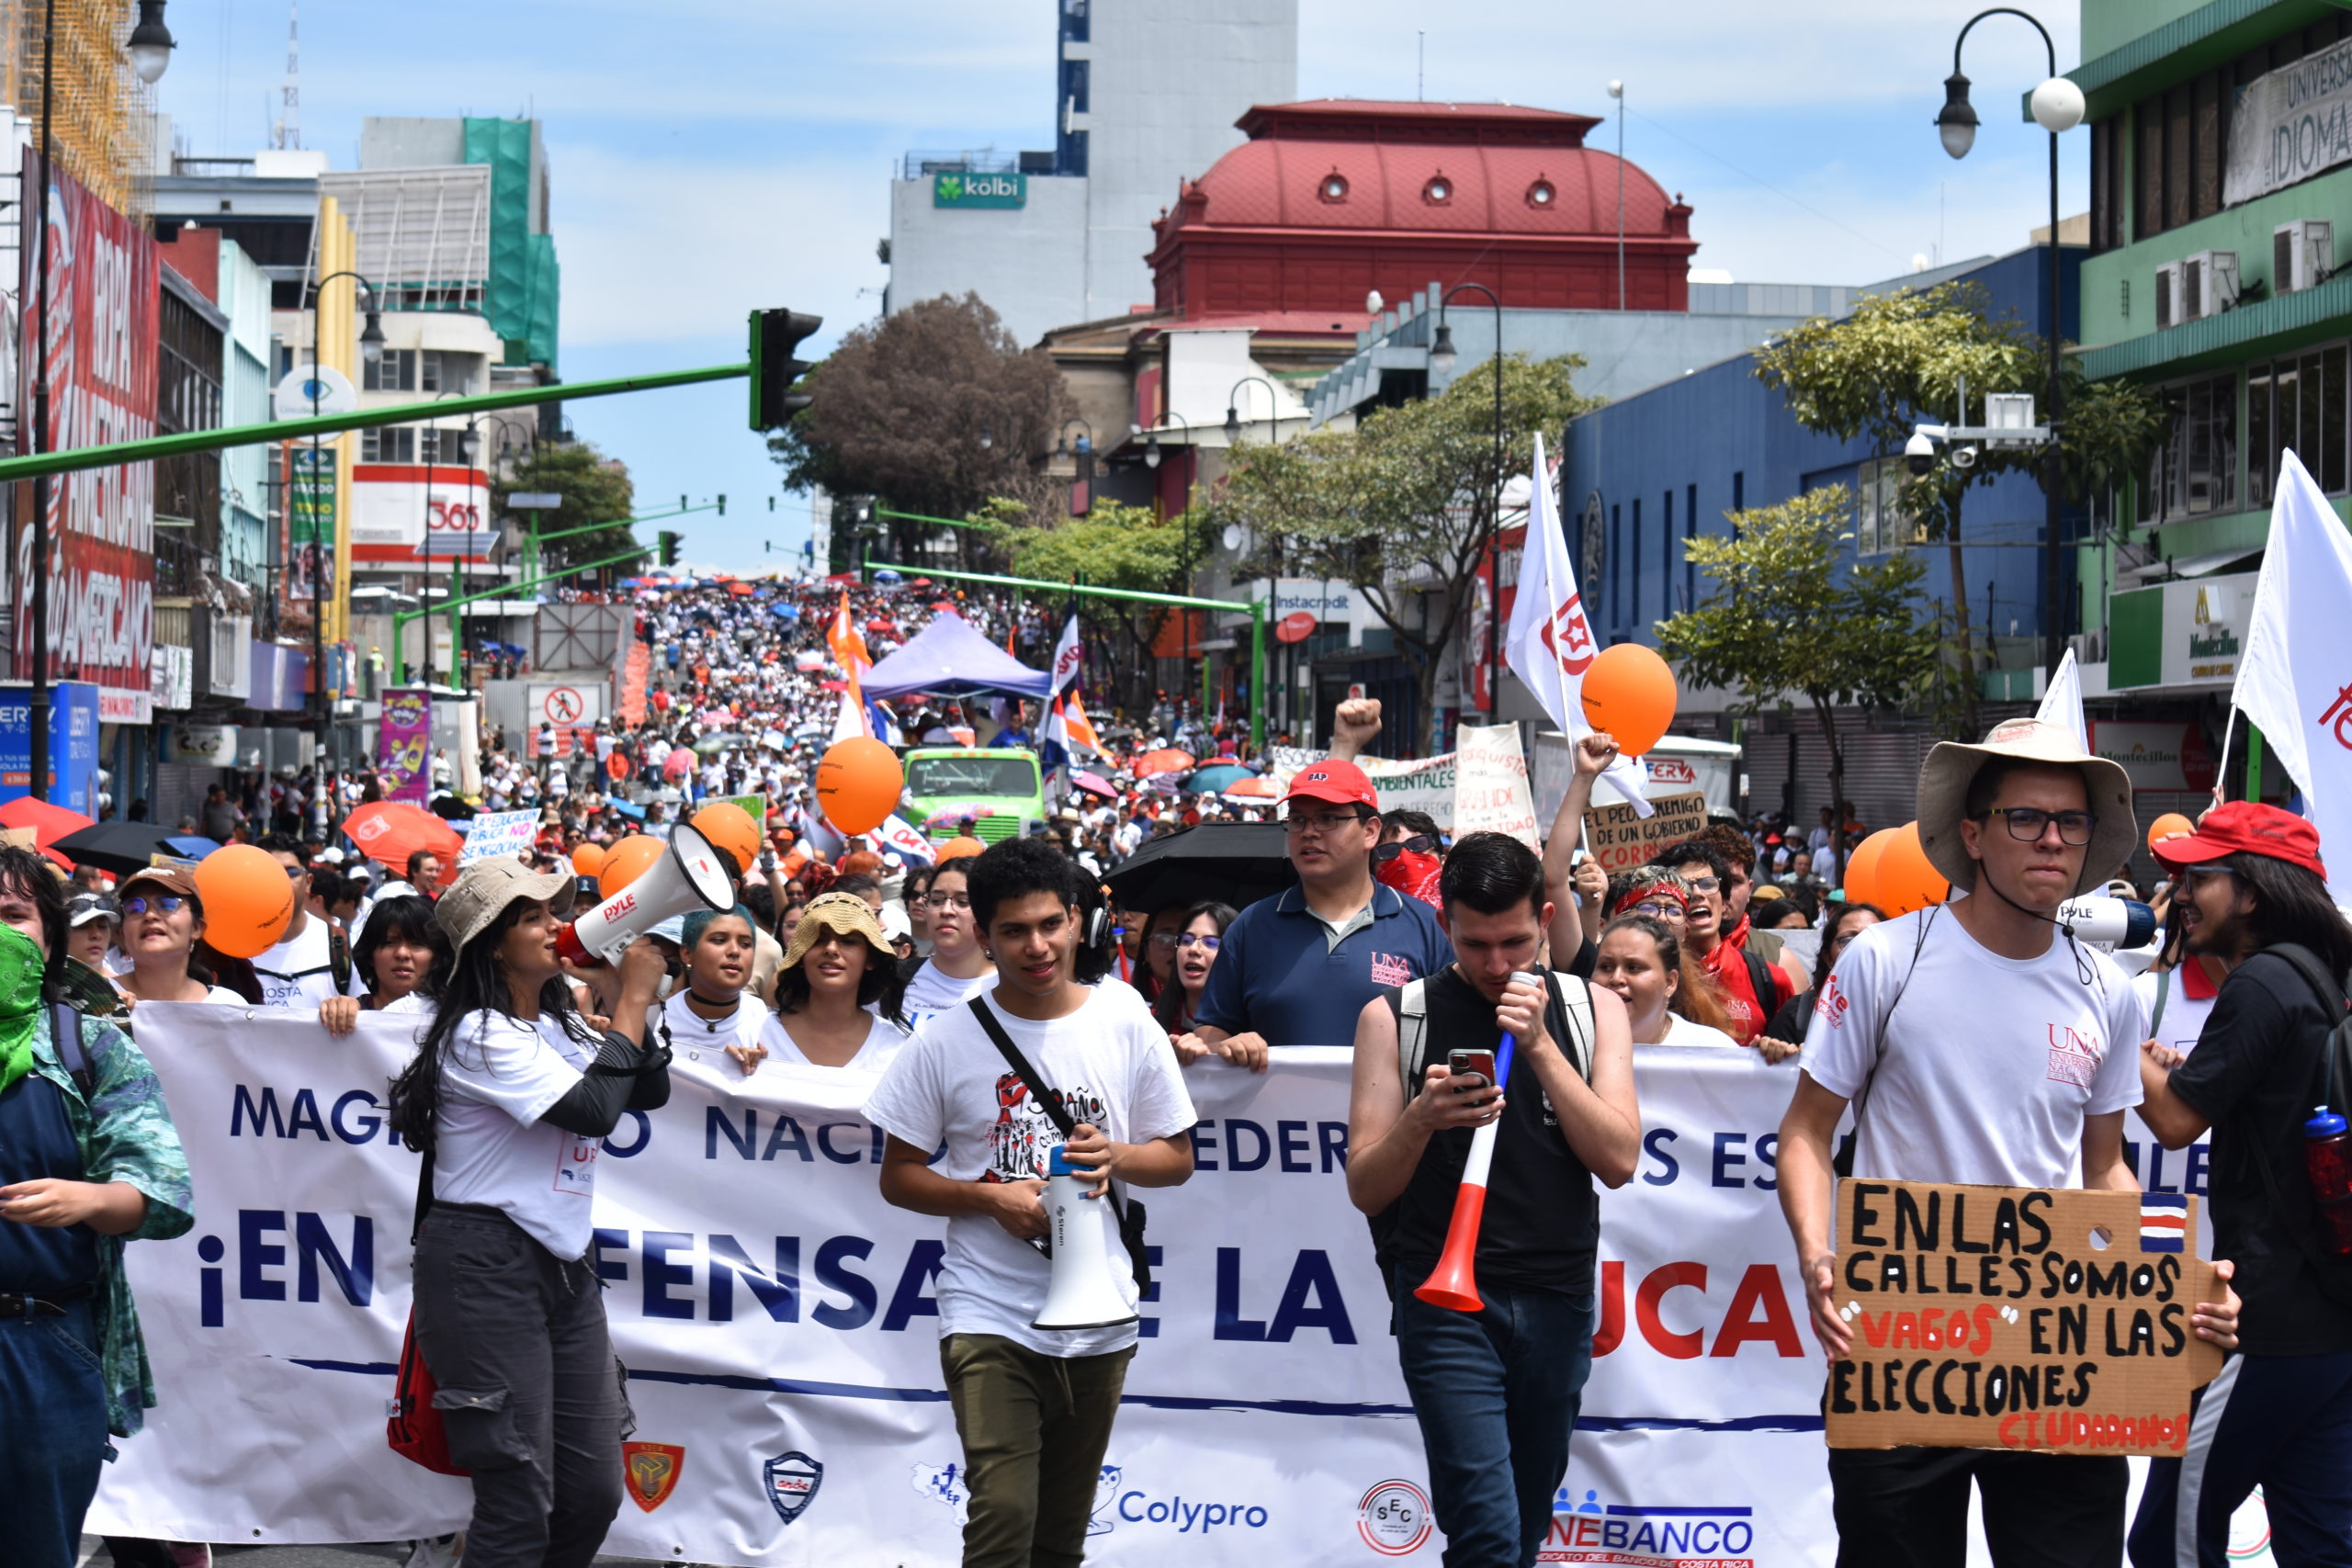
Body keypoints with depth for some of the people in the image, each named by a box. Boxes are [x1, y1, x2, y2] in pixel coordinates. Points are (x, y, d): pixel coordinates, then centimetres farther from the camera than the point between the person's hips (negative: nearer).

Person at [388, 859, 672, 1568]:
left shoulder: (560, 1025, 14)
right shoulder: (481, 1035, -13)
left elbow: (649, 1091, 16)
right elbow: (593, 1109, -19)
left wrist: (637, 1000, 2)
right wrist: (633, 999, -11)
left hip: (563, 1264, 8)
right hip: (487, 1269, -8)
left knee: (593, 1491, 7)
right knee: (519, 1503, -8)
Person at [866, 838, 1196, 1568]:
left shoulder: (1126, 1023, 2)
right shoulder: (945, 1042, -3)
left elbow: (1177, 1159, 10)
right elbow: (898, 1178, 3)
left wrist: (1117, 1158, -12)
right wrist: (994, 1198, -14)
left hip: (1098, 1316, 3)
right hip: (990, 1316, -3)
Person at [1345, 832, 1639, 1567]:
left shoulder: (1592, 1009, 8)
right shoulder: (1393, 1015, 2)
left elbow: (1618, 1160, -3)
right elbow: (1365, 1189, -1)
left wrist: (1540, 1046, -12)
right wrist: (1420, 1117, -20)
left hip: (1557, 1298, 3)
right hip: (1444, 1296, -3)